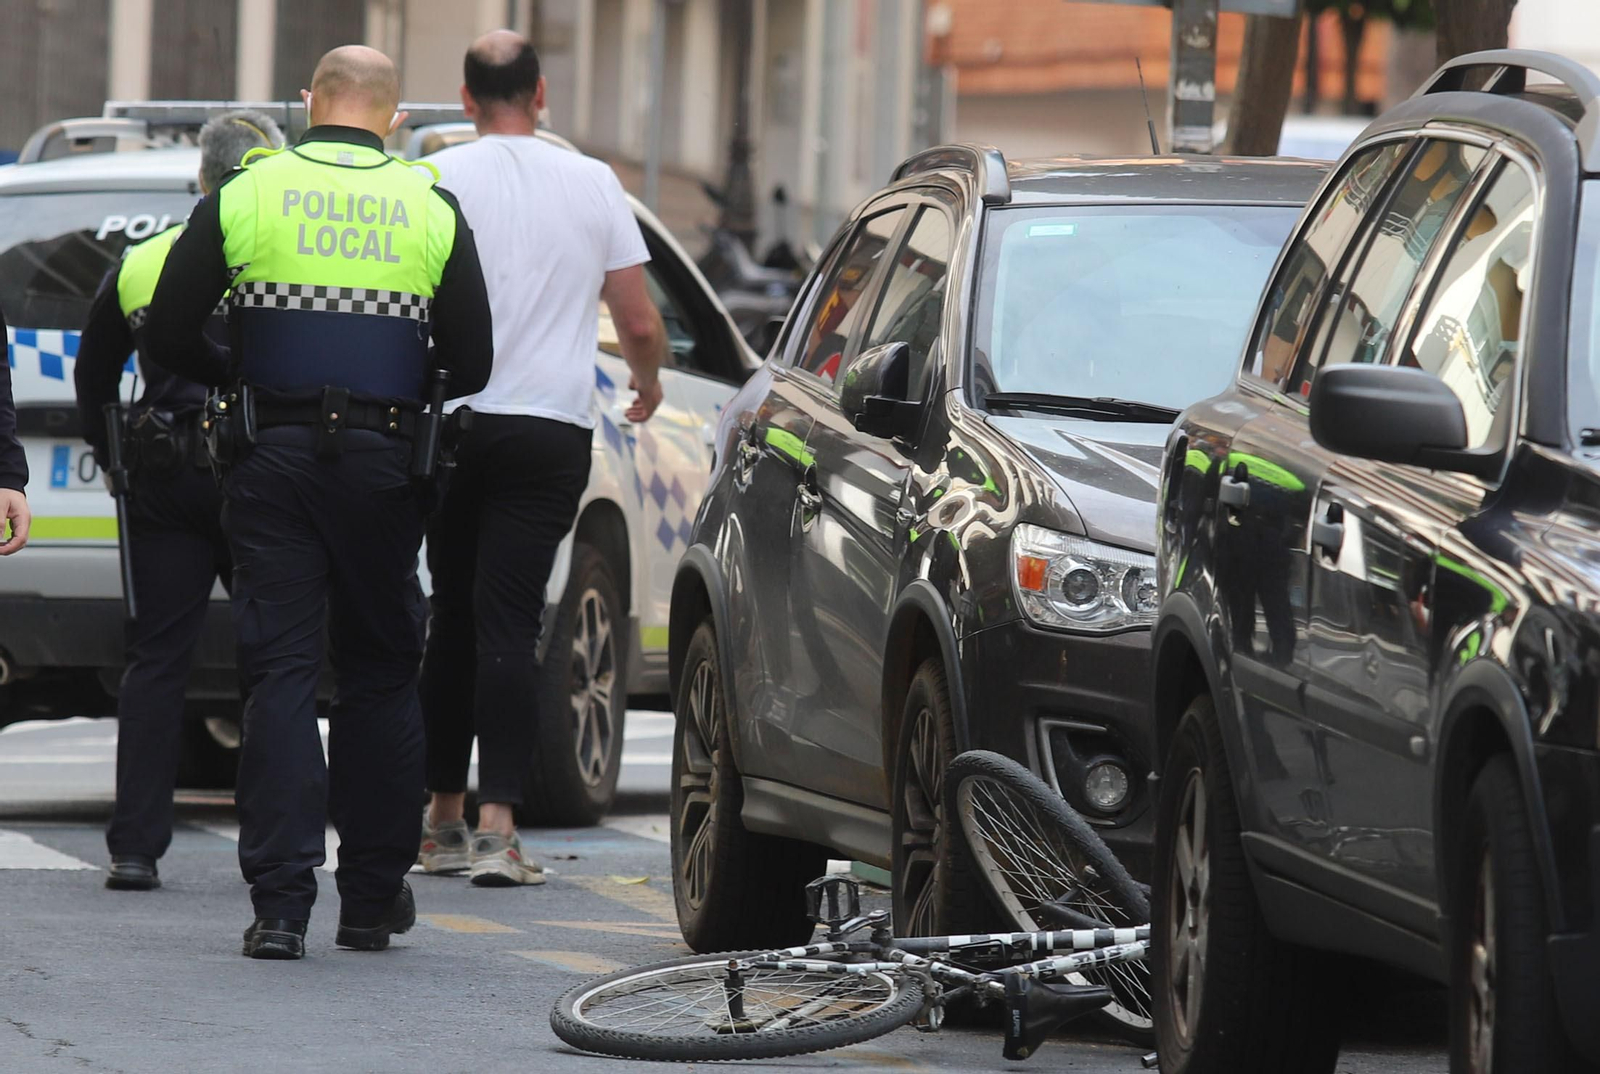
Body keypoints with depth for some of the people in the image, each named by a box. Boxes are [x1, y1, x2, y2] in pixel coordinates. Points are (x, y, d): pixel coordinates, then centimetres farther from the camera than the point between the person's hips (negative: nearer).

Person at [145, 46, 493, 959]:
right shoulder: (433, 210, 1)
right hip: (382, 463, 0)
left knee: (281, 670, 0)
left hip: (273, 457, 0)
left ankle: (280, 905, -9)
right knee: (381, 673, 12)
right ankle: (374, 899, 15)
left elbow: (169, 336, -1)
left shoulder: (246, 196, 0)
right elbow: (472, 366, 1)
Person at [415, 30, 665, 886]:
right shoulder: (593, 184, 3)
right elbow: (640, 325, 6)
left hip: (453, 422, 0)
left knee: (454, 617, 13)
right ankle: (497, 823, -16)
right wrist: (648, 383, 25)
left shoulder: (439, 179, -1)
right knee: (510, 623, -4)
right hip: (552, 429, 0)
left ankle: (443, 820, 18)